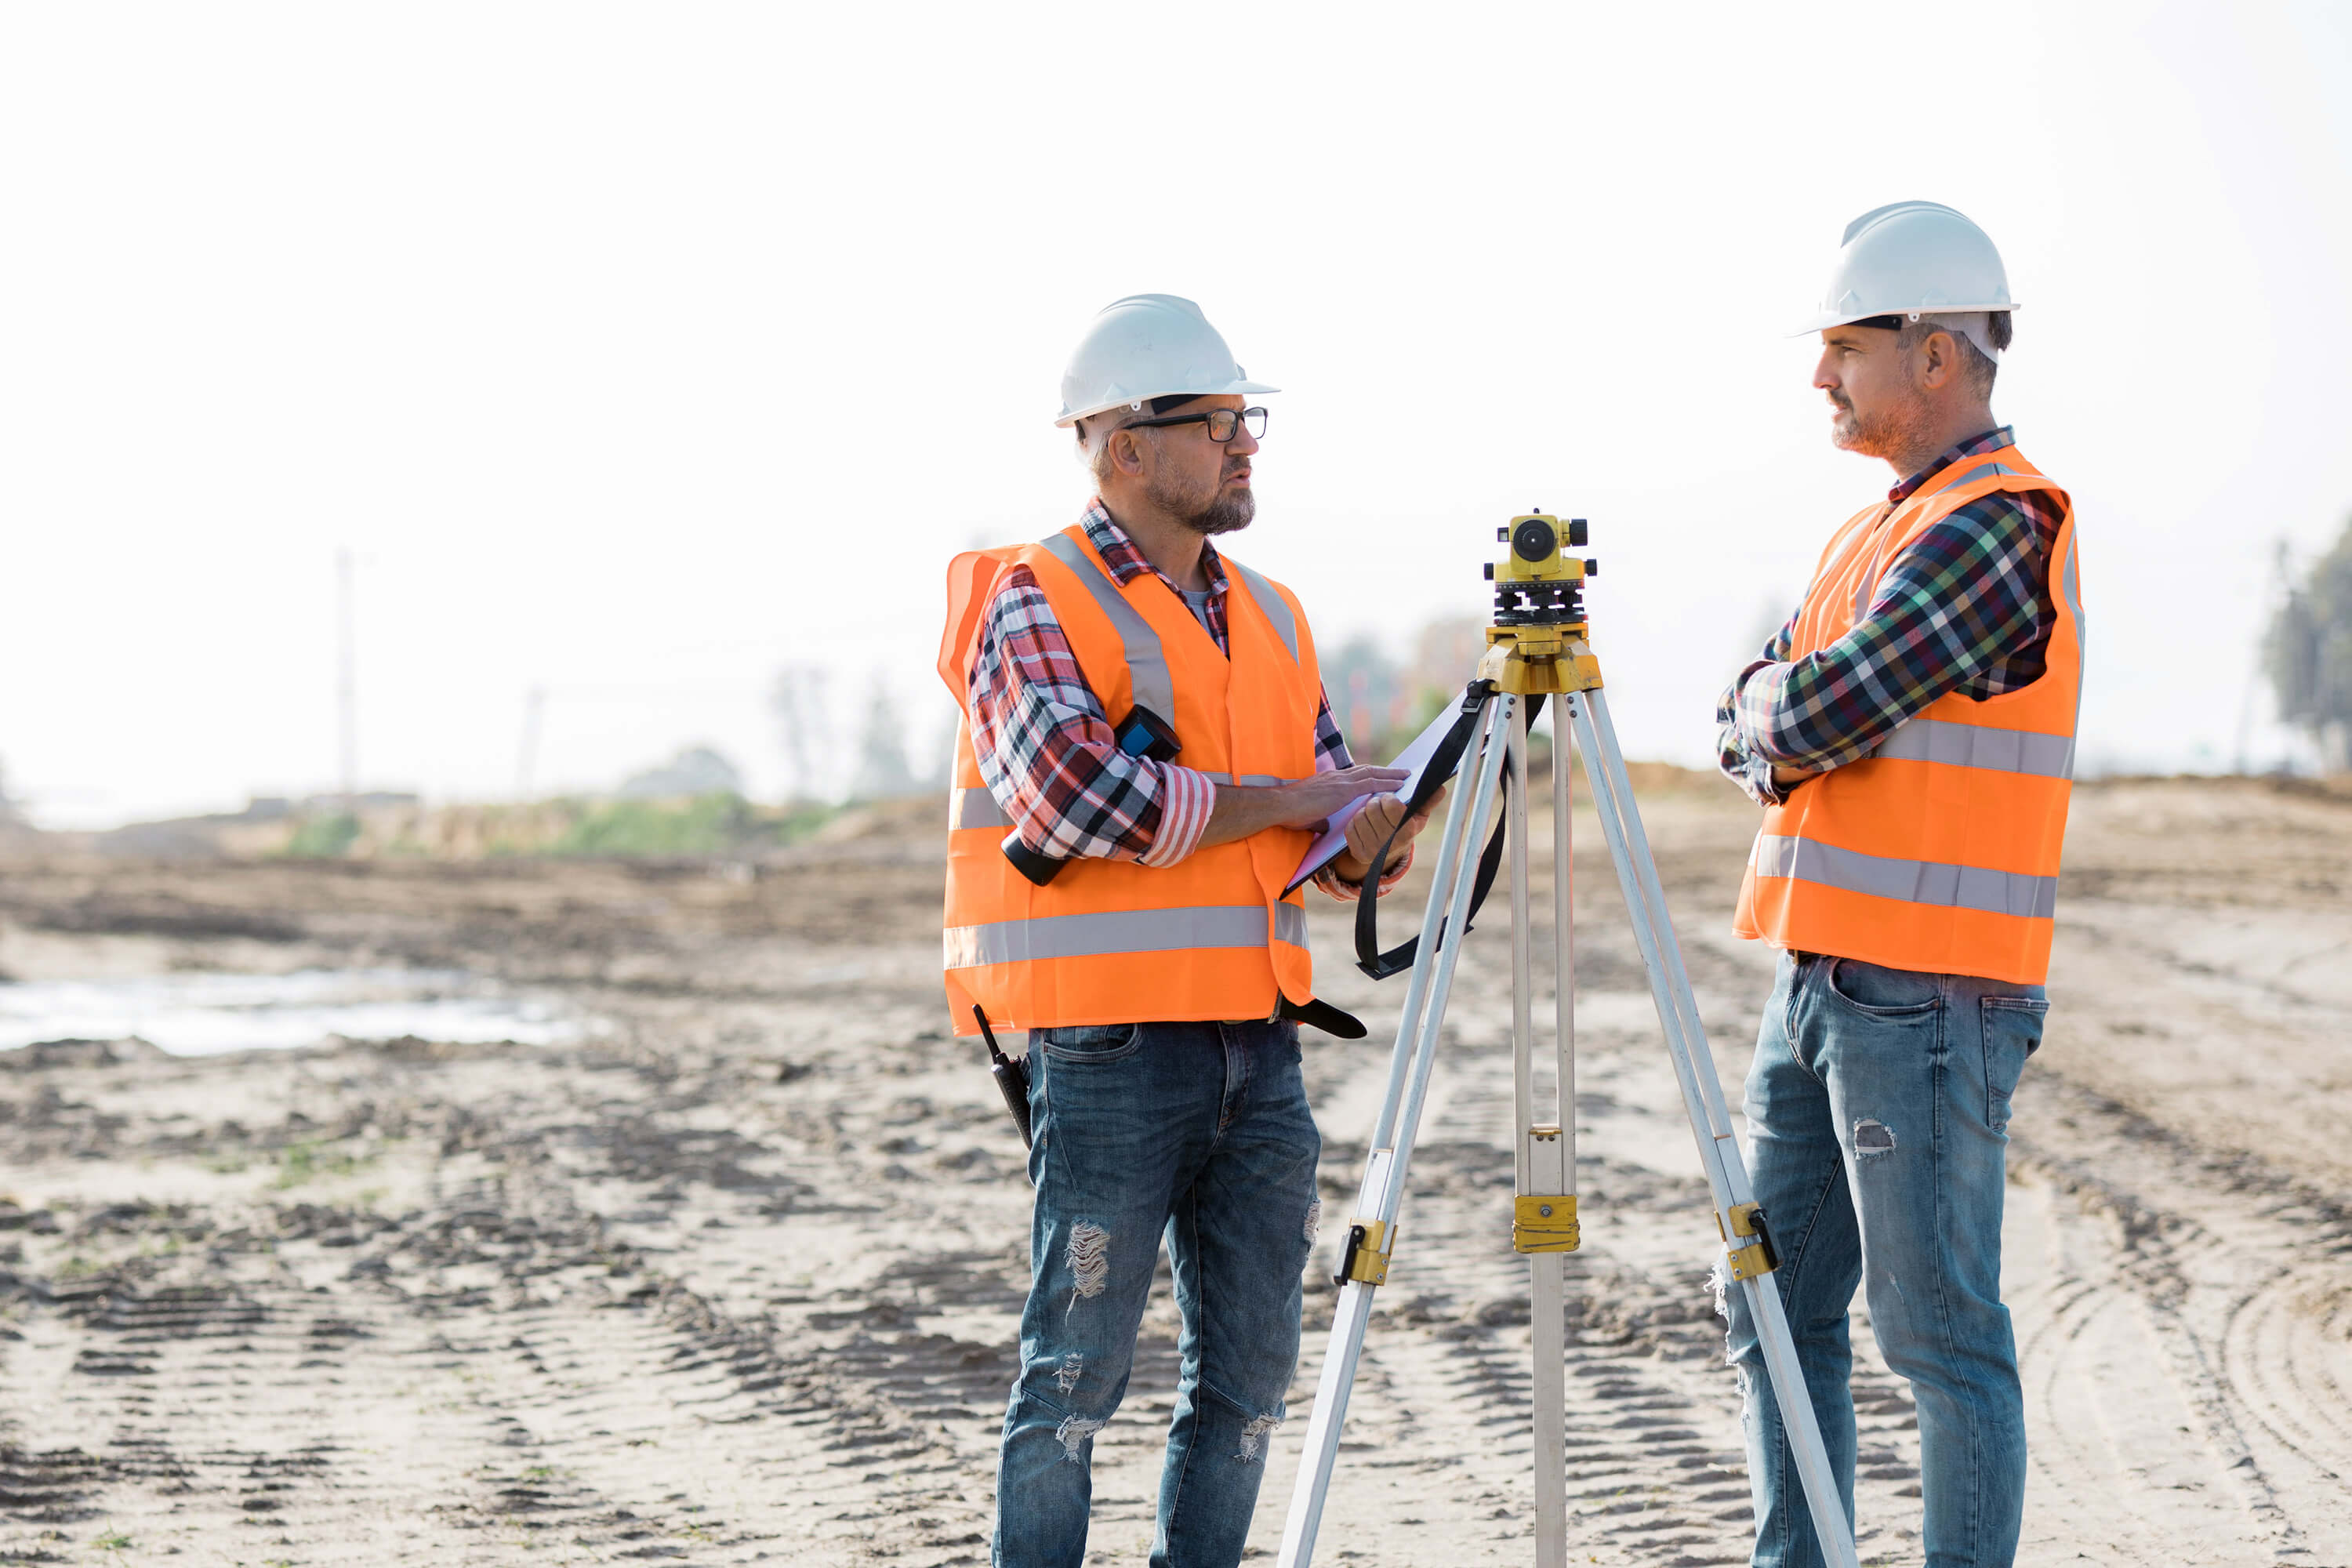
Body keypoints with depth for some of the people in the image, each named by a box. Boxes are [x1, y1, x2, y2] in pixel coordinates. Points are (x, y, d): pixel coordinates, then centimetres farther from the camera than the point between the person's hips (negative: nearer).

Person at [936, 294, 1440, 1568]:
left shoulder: (1269, 617, 16)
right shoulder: (1033, 607, -6)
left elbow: (1335, 825, 15)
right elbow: (1078, 798, -21)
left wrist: (1366, 836, -10)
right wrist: (1285, 800, -12)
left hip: (1260, 1039, 7)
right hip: (1108, 1048, -7)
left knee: (1246, 1370, 10)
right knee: (1077, 1371, -3)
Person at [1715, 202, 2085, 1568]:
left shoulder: (2002, 528, -13)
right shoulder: (1879, 532, 18)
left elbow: (1819, 715, -19)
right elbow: (1753, 734, 16)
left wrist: (1775, 709, 2)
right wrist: (1775, 731, -6)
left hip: (1929, 1002, -9)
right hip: (1821, 982, 9)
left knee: (1942, 1331, -5)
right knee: (1779, 1313, 12)